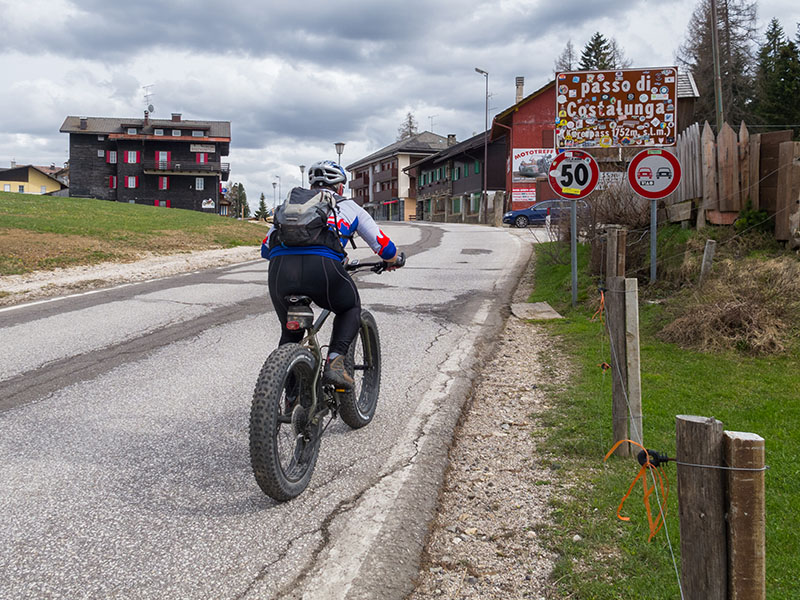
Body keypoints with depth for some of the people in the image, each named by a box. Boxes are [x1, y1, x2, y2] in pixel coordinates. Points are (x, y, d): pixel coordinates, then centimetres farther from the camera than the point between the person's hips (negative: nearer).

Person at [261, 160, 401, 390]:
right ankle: (335, 361, 7)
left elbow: (265, 249, 35)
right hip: (322, 267, -3)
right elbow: (386, 249, 28)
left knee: (290, 332, 26)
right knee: (351, 309, 27)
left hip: (280, 270, 3)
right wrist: (392, 261, 52)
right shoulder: (349, 207, 27)